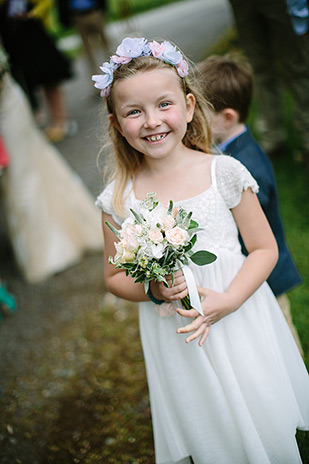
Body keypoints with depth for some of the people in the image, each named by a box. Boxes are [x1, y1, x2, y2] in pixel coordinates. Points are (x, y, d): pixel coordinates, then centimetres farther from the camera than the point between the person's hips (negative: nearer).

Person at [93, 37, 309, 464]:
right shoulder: (119, 198, -6)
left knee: (264, 430, 11)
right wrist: (152, 290, -15)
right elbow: (115, 277, 5)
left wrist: (228, 301, -18)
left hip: (238, 323, 0)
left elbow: (264, 248, -4)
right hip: (175, 339, 1)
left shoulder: (224, 172, -9)